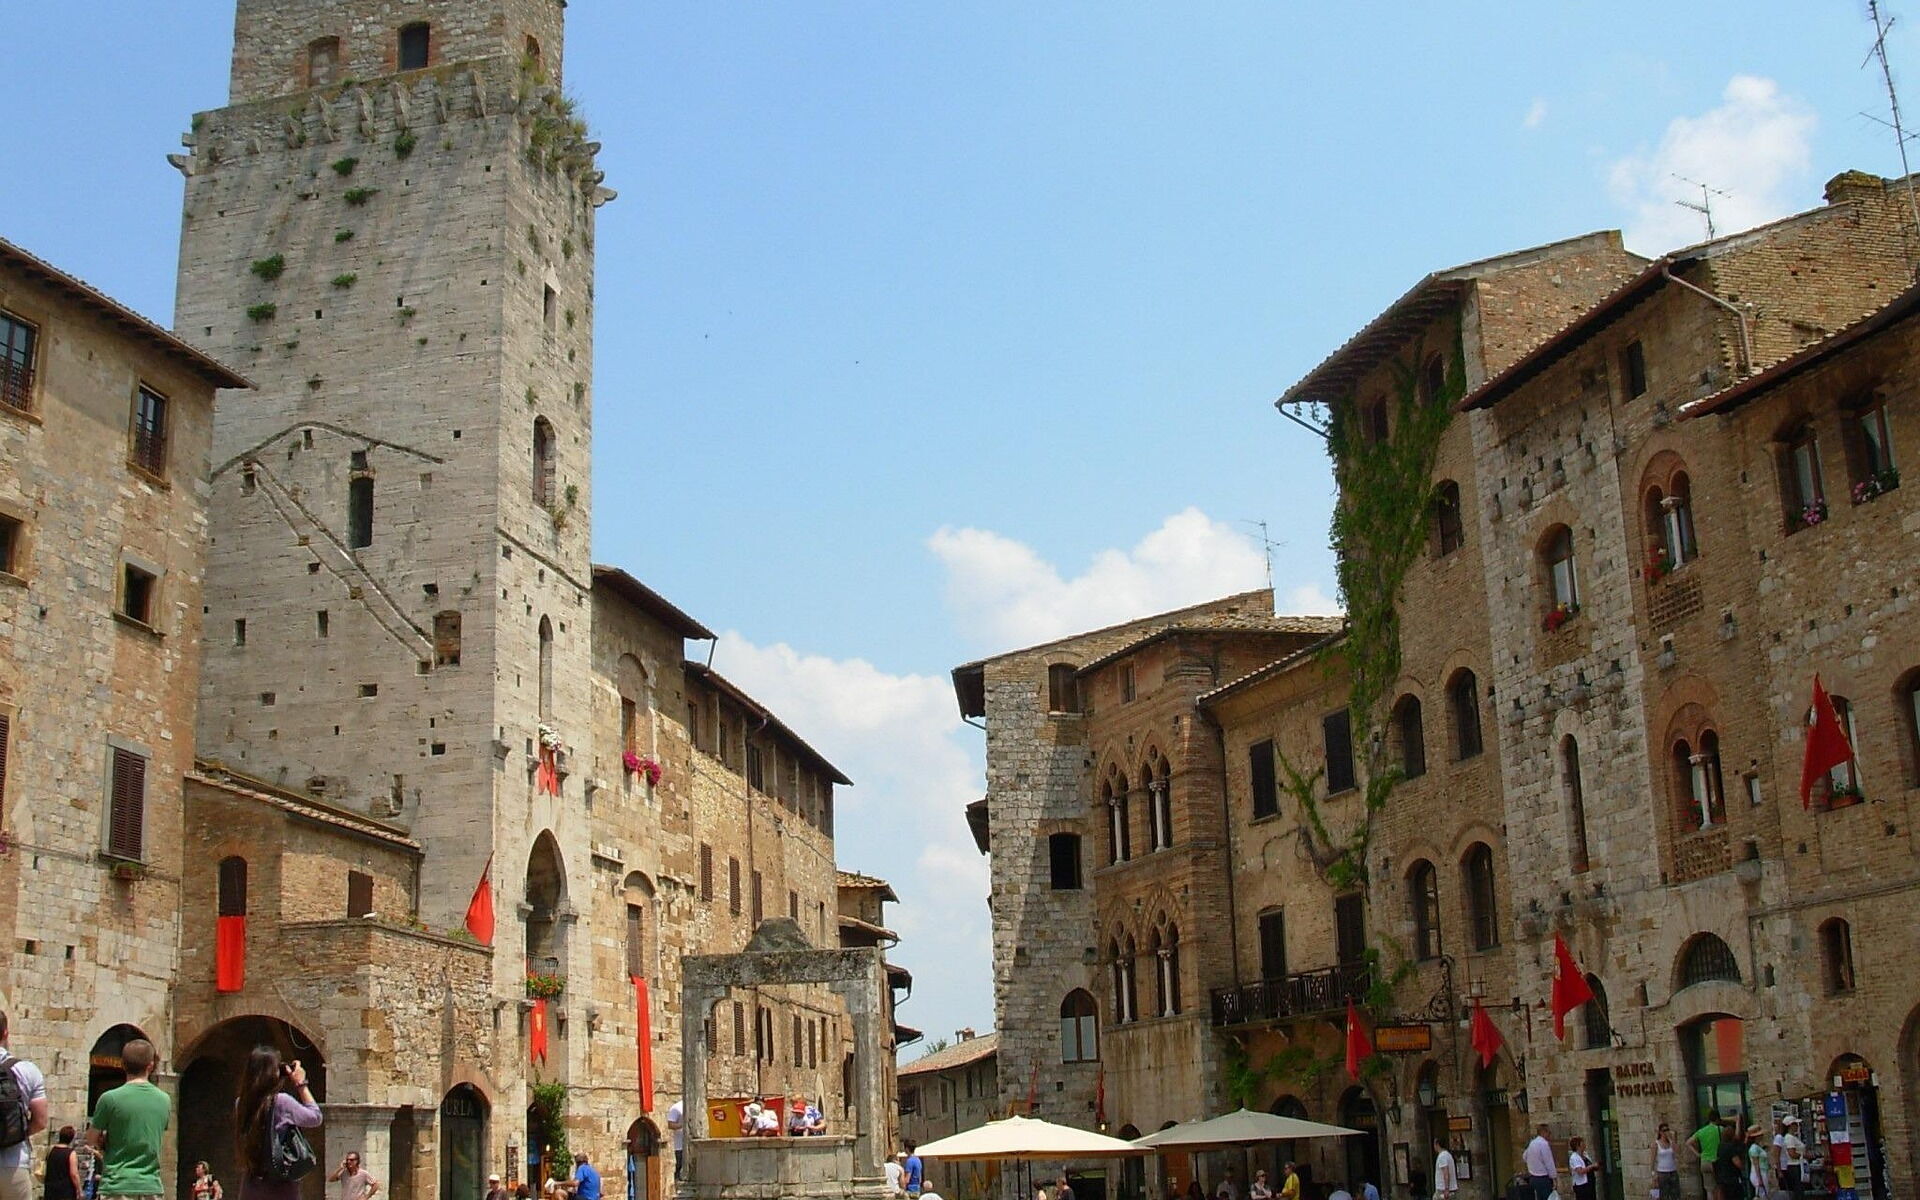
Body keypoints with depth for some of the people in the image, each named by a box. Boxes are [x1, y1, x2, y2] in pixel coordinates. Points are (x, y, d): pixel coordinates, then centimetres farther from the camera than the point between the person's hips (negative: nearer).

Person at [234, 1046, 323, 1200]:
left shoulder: (241, 1105, 2)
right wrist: (301, 1084, 6)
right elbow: (315, 1117, -1)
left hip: (250, 1186, 6)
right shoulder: (281, 1101, -15)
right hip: (280, 1186, -6)